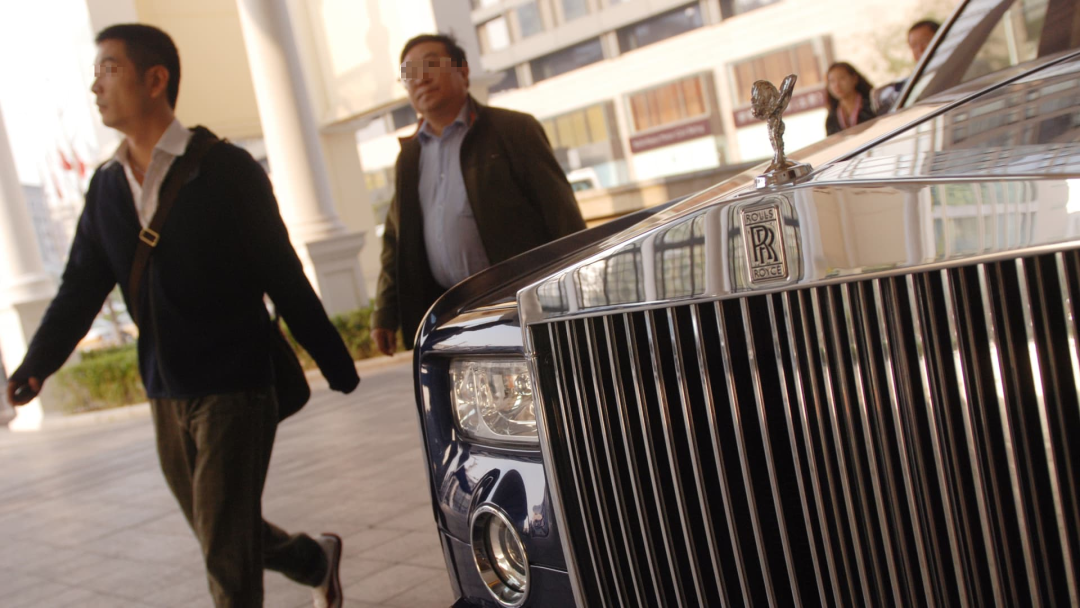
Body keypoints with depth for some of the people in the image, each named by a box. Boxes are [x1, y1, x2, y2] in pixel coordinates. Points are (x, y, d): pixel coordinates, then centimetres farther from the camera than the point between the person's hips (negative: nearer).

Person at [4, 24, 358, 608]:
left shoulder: (225, 168, -8)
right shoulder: (106, 187, 8)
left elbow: (283, 276, -8)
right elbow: (80, 287, 8)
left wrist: (336, 366, -6)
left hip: (236, 386, -6)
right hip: (166, 395, 6)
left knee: (226, 548, -5)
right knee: (220, 534, 17)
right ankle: (316, 561, 43)